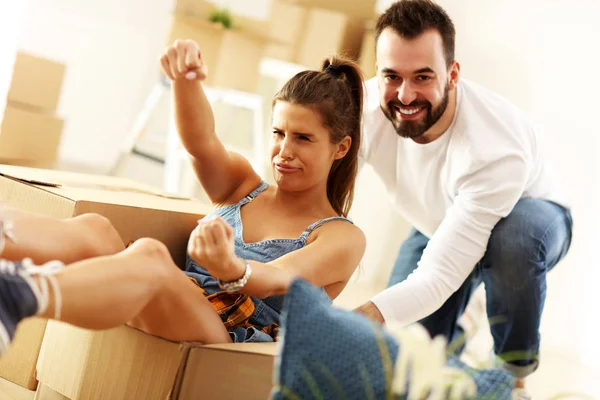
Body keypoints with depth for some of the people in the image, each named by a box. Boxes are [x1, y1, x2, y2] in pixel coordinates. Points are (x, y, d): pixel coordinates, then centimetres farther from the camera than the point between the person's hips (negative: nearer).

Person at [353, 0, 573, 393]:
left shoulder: (496, 150, -42)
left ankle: (513, 375, -13)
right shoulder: (364, 110, -30)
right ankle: (451, 342, 33)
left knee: (511, 238, -40)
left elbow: (436, 278, -45)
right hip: (438, 227, 4)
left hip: (528, 218, -4)